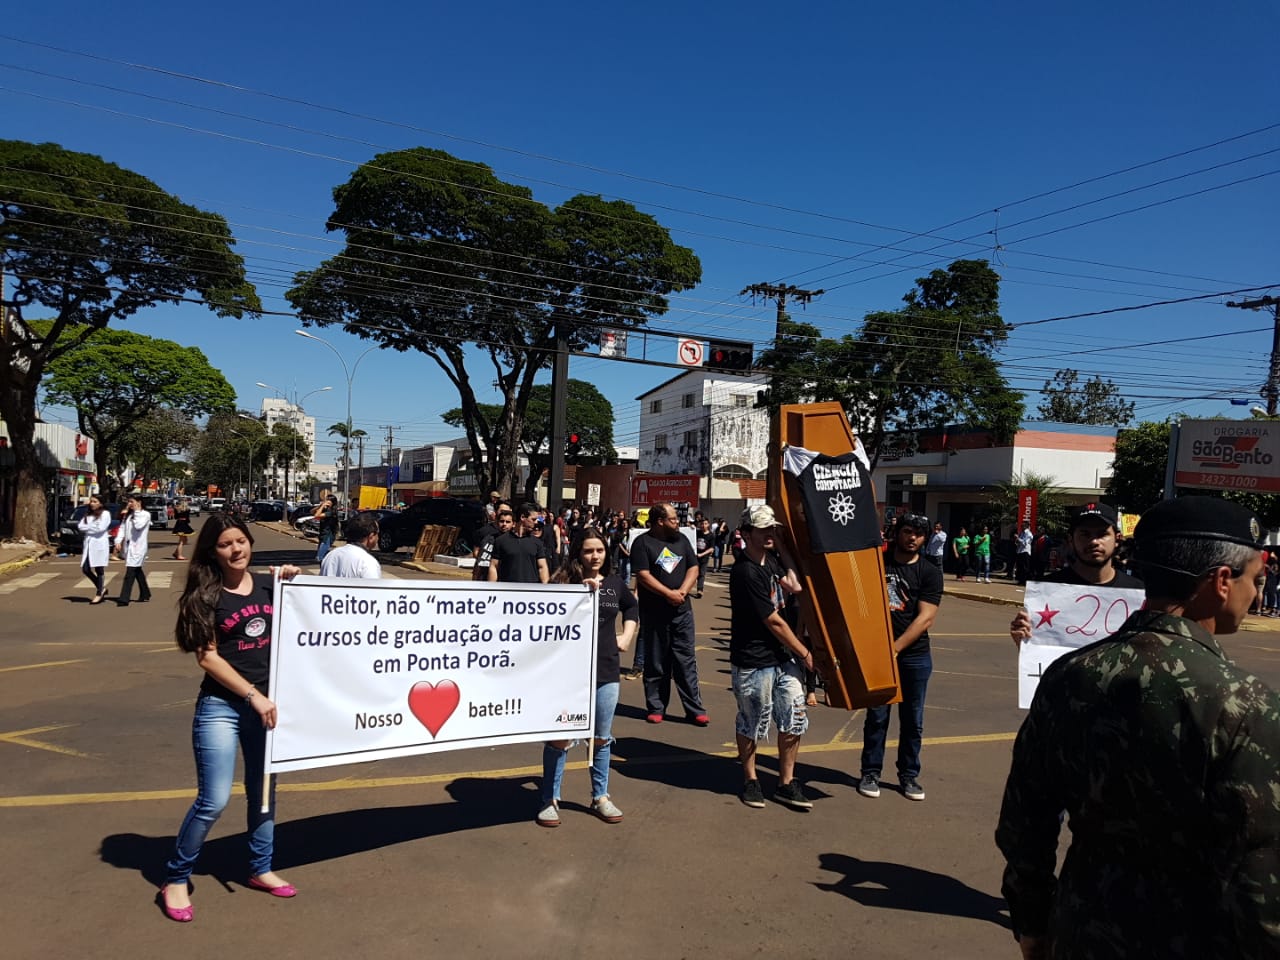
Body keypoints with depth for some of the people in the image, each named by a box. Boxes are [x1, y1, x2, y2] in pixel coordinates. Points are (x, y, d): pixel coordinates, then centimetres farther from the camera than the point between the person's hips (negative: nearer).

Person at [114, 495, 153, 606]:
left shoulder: (145, 514, -5)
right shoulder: (128, 515, 14)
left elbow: (138, 525, -21)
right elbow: (122, 528, 9)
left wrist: (136, 511, -13)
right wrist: (118, 541, -4)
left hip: (138, 547, -7)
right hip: (128, 546, 7)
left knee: (130, 573, -12)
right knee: (137, 572, 16)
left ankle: (124, 599, -13)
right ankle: (145, 595, 27)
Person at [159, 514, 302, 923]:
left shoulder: (269, 584, 3)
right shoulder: (206, 596, -6)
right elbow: (208, 658, -10)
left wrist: (294, 582, -1)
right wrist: (253, 695, -15)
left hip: (266, 701, 4)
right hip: (221, 705, -4)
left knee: (263, 791, 15)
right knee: (213, 800, -5)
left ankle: (260, 869, 33)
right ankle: (175, 878, 17)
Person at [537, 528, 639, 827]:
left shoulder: (615, 583, 4)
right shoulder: (565, 582, -8)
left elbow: (632, 607, 24)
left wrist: (626, 636, 11)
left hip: (606, 670, 4)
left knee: (602, 738, 14)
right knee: (560, 736, 2)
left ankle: (600, 797, 28)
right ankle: (550, 800, 16)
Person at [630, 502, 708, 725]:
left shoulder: (681, 539, 11)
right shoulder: (643, 543, -6)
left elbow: (693, 568, 8)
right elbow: (643, 575, -14)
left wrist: (682, 591, -8)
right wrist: (669, 593, -17)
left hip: (682, 610, 4)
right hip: (654, 612, -4)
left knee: (686, 660, 5)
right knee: (656, 662, 5)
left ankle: (695, 709, 10)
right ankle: (656, 708, 16)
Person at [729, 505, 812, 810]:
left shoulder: (772, 560, 8)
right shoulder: (746, 572, -20)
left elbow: (795, 586, -5)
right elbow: (774, 622, -17)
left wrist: (781, 546, -4)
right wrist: (805, 654, -8)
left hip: (785, 658, 8)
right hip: (753, 664, -8)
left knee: (794, 721, 9)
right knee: (751, 724, 9)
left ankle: (786, 783, 23)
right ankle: (750, 780, 28)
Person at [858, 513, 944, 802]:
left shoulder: (930, 574, 0)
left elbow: (926, 618, -8)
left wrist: (895, 648, -15)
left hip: (915, 655, 0)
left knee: (912, 719, 9)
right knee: (876, 716, 5)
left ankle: (909, 774, 23)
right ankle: (871, 772, 17)